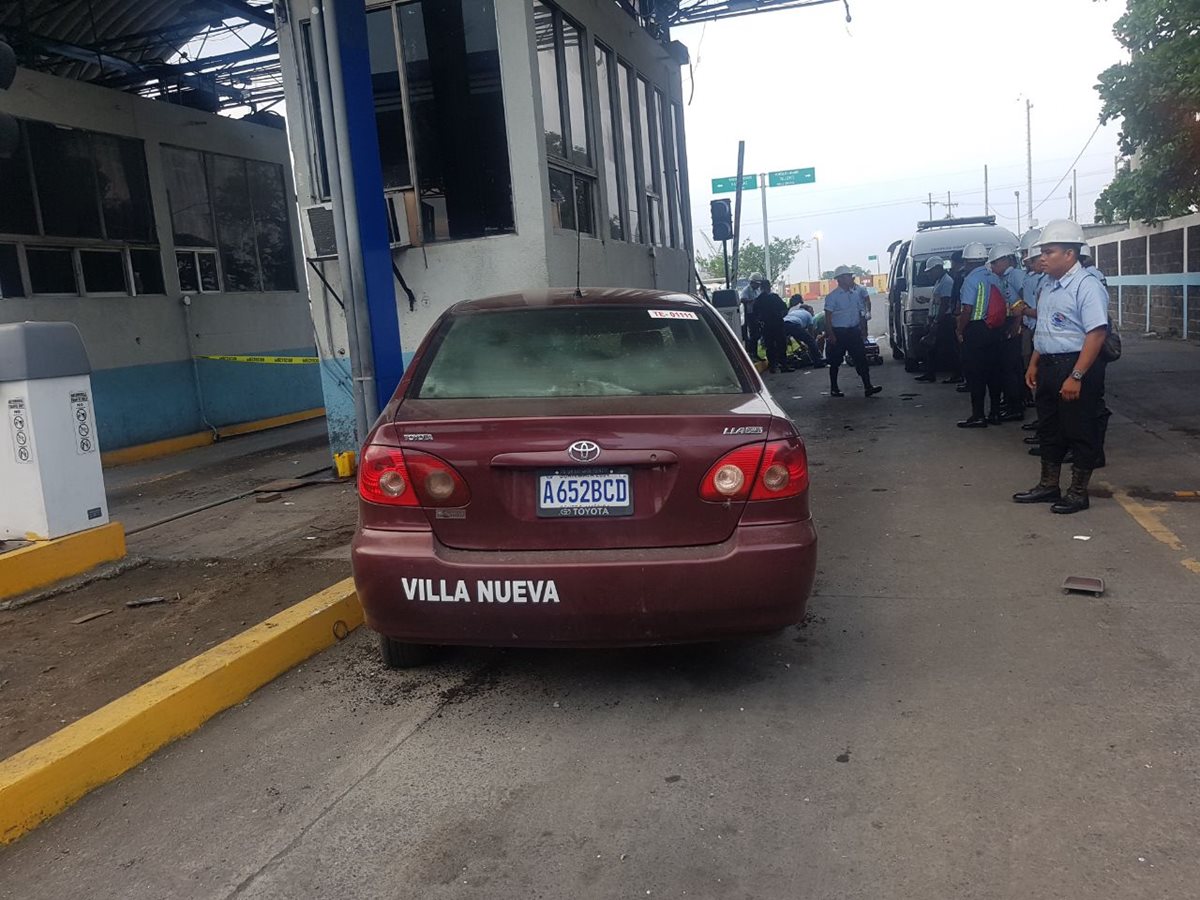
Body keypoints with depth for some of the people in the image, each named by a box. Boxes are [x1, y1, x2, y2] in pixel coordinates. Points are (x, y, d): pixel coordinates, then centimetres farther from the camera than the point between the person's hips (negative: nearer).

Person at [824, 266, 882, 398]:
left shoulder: (856, 290, 5)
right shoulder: (833, 296, -12)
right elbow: (828, 317, -13)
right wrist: (830, 335, -18)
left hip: (854, 331, 5)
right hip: (838, 332, -5)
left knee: (861, 359, -1)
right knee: (835, 362, 6)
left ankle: (868, 387, 0)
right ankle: (834, 389, 17)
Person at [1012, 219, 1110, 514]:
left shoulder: (1086, 285, -16)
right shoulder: (1048, 284, 11)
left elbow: (1096, 333, -22)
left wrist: (1076, 376, -25)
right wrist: (1034, 364, 18)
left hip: (1077, 367, -9)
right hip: (1048, 365, 9)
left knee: (1080, 432, 3)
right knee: (1049, 429, 16)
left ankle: (1078, 492, 15)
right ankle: (1048, 486, 29)